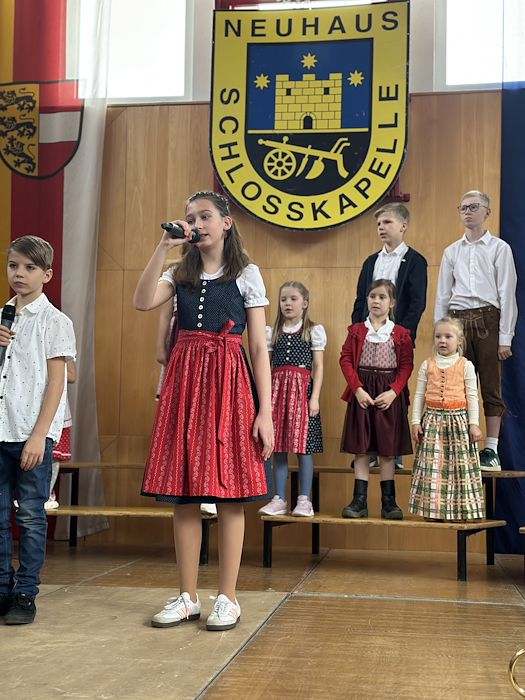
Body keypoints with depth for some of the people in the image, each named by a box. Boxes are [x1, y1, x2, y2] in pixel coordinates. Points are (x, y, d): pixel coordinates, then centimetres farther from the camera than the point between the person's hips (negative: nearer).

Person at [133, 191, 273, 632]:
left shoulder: (247, 274, 5)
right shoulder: (181, 274, 15)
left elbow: (260, 346, 0)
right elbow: (143, 302, -7)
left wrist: (265, 412, -8)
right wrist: (164, 246, -7)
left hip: (228, 382, -4)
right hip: (185, 379, 4)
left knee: (229, 490, -3)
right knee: (183, 490, 4)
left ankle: (228, 598, 7)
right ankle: (187, 597, 14)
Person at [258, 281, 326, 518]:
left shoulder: (314, 331, 4)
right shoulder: (272, 332, 12)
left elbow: (318, 367, 1)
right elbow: (266, 366, 10)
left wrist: (315, 397, -8)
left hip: (302, 388, -3)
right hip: (277, 389, 3)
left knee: (303, 447, -2)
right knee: (278, 447, 3)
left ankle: (304, 500, 6)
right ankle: (279, 500, 10)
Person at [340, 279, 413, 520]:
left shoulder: (401, 334, 3)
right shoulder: (357, 330, 5)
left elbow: (406, 365, -1)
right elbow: (346, 360, -1)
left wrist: (393, 392, -13)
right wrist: (358, 389, -12)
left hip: (389, 394, 0)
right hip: (362, 392, 1)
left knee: (387, 450, 4)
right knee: (360, 448, 1)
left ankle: (389, 502, 11)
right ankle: (359, 501, 5)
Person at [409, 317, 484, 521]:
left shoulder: (466, 366, 3)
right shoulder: (427, 365, 8)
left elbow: (472, 396, 2)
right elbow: (419, 395, 8)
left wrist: (474, 423, -4)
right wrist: (416, 422, 2)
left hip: (458, 420, -1)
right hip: (433, 420, 2)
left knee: (459, 464, 0)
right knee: (432, 464, -1)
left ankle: (460, 509, 7)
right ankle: (433, 509, 5)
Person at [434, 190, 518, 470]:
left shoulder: (499, 248, 2)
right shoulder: (452, 252, 13)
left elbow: (507, 294, -2)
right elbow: (442, 295, 14)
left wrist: (505, 337, -7)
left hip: (487, 320, -3)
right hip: (458, 320, 3)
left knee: (491, 386, 0)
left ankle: (491, 450, 5)